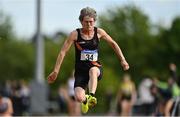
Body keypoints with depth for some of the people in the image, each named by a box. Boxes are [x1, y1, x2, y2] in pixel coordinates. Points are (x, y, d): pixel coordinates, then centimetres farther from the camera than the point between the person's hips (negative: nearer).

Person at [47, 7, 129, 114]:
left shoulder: (99, 32, 1)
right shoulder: (75, 34, -5)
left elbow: (113, 44, 17)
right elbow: (63, 52, -3)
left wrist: (122, 60, 15)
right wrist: (56, 71, -6)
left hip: (96, 67, 0)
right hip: (80, 70, 0)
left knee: (93, 70, -39)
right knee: (79, 98, -20)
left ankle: (92, 96, -48)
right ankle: (85, 99, 18)